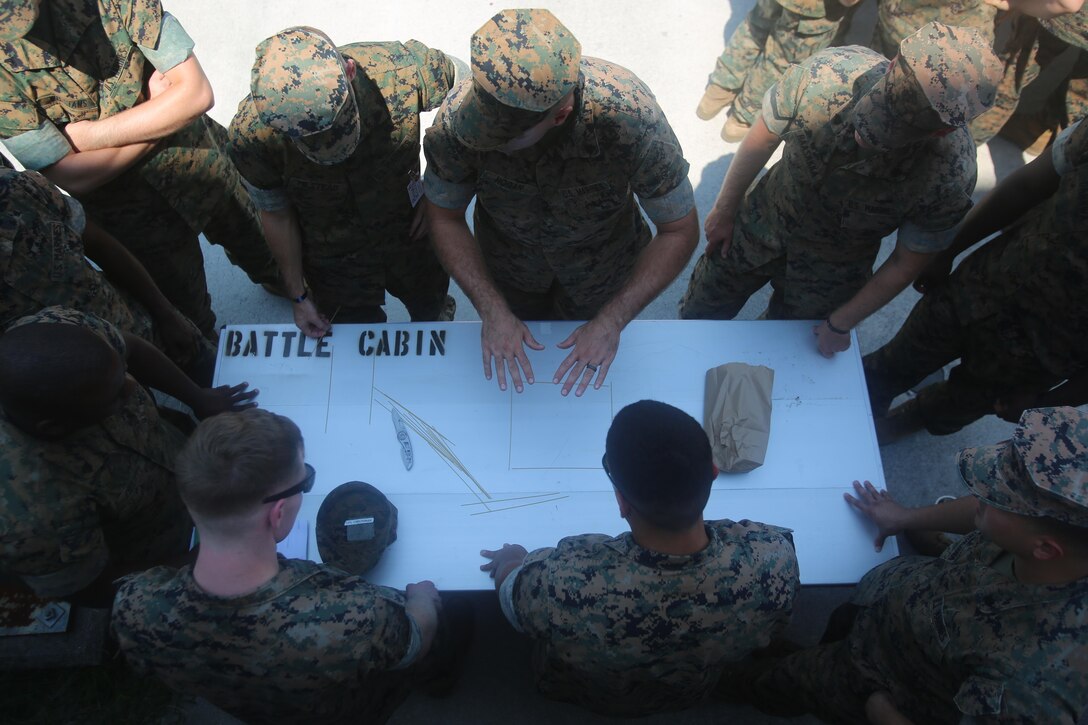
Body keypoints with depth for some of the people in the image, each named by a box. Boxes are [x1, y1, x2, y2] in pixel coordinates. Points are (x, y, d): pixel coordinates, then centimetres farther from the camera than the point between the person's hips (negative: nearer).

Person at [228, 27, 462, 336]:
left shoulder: (407, 70, -34)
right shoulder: (251, 135, -31)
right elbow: (277, 214, -12)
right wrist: (298, 295, 0)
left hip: (412, 236, 1)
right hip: (333, 262, -1)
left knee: (431, 312, 28)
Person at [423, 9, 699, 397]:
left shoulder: (630, 117, -40)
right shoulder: (459, 116, -36)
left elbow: (679, 231, -26)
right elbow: (445, 217, -17)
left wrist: (611, 322, -33)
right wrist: (492, 310, -27)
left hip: (600, 265, -1)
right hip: (508, 260, 1)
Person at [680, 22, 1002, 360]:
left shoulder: (949, 178, -33)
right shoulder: (825, 72, -33)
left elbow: (905, 265, -16)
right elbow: (762, 138, -13)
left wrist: (840, 324, -6)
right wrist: (725, 210, 0)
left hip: (834, 266, -1)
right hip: (762, 221, 2)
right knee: (698, 317, 20)